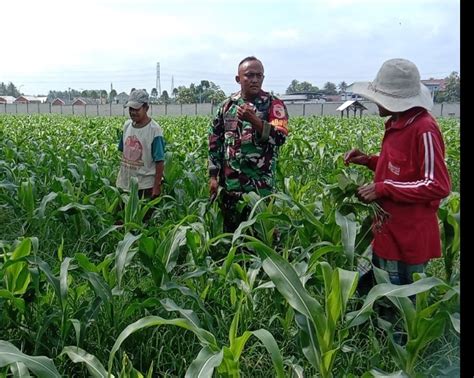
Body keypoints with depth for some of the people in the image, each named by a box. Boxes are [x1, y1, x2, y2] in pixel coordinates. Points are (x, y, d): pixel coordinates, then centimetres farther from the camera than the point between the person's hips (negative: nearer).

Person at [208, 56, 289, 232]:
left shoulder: (273, 104, -2)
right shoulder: (227, 105, 9)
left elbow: (280, 137, -16)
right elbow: (215, 141, 12)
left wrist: (253, 120, -28)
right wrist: (213, 176, 7)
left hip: (261, 185, -4)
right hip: (229, 184, 4)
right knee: (230, 232, 12)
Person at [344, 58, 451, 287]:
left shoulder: (424, 130, -20)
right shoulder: (397, 124, 8)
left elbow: (438, 186, -22)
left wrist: (384, 189, -21)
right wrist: (367, 160, 4)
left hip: (408, 239, -9)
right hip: (388, 232, 9)